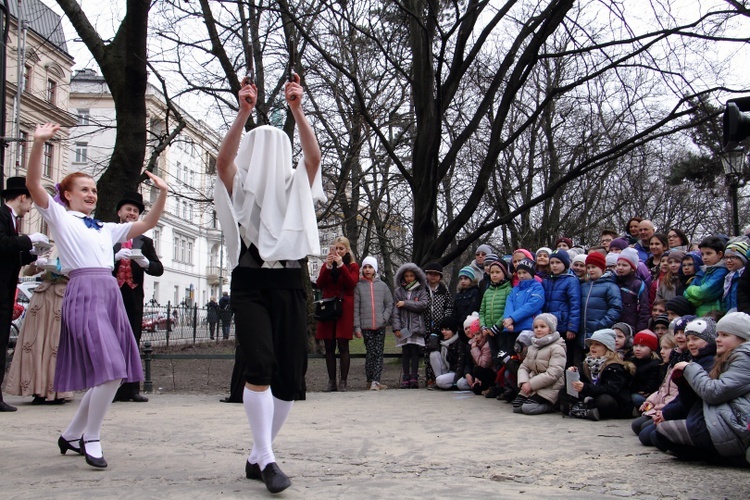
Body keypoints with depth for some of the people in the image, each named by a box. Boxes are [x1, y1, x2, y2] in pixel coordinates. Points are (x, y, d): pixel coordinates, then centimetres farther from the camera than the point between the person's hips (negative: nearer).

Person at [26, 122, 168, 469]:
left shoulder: (106, 229, 25)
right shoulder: (60, 217, 9)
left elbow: (146, 224, 26)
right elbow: (33, 185, -6)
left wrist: (162, 193, 15)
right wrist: (38, 144, -17)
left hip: (111, 294, 7)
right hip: (83, 293, -7)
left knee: (110, 375, 6)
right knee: (110, 371, -18)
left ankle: (71, 435, 23)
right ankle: (91, 438, -1)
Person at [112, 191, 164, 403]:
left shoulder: (145, 241, 17)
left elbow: (159, 269, 9)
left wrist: (145, 262, -11)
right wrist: (116, 257, -16)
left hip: (133, 298, 2)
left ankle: (131, 389, 3)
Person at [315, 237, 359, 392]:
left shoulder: (353, 266, 9)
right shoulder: (326, 265, 17)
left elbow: (352, 283, -9)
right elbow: (320, 285, 2)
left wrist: (341, 265, -15)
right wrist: (327, 267, -11)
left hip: (344, 308, -3)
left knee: (343, 346, -7)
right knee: (329, 347, 3)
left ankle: (343, 382, -4)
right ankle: (331, 381, 7)